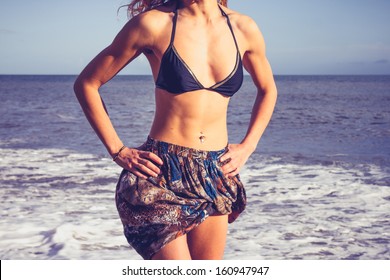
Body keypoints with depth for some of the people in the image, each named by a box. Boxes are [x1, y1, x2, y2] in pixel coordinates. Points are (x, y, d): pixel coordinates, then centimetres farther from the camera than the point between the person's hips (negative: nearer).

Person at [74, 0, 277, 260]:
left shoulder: (244, 29, 3)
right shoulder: (154, 24, -7)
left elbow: (268, 90, 22)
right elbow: (86, 84, 0)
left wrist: (247, 147, 10)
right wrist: (118, 151, -4)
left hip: (216, 178, 4)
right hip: (160, 175, -4)